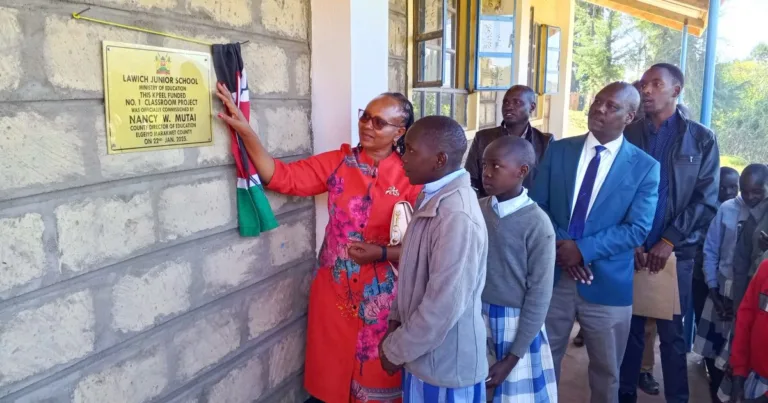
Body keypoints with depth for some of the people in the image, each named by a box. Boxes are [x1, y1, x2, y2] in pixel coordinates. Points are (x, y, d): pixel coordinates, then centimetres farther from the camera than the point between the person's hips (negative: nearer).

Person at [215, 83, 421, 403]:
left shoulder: (410, 178, -8)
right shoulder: (337, 163, 0)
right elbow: (283, 177, -9)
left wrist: (382, 253, -23)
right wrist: (244, 129, -17)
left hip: (381, 295, -2)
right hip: (334, 289, 3)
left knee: (376, 375, 14)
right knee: (332, 371, 18)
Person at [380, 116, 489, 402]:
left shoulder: (456, 216, -28)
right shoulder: (432, 198, 2)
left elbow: (445, 305, -28)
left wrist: (395, 349, -15)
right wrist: (396, 321, 6)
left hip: (446, 362, -8)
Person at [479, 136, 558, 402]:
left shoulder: (537, 225, -16)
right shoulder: (476, 209, -2)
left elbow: (539, 296, -13)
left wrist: (512, 358, -11)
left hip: (516, 326, -4)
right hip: (476, 320, 4)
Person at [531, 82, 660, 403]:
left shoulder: (645, 167, -3)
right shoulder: (558, 150, 3)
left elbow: (637, 229, -10)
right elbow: (536, 205, 0)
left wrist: (583, 249, -19)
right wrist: (559, 245, -15)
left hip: (607, 284, -1)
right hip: (553, 275, 2)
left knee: (606, 372, 17)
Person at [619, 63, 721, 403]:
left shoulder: (701, 139, 3)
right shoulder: (628, 135, 6)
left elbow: (706, 200, -2)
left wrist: (669, 241, -10)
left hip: (676, 250, -1)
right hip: (630, 248, 1)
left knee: (671, 331, 9)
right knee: (629, 326, 8)